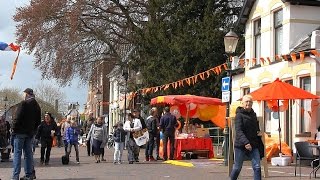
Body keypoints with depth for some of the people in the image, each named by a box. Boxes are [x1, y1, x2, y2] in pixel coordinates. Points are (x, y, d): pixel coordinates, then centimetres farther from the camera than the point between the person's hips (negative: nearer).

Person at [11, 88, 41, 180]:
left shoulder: (23, 103, -11)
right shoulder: (37, 106, 12)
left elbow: (18, 117, -16)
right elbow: (38, 121, 14)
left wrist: (14, 128, -7)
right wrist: (33, 129, 15)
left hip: (20, 132, -6)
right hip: (30, 133, 6)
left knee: (17, 153, -3)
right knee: (28, 153, 10)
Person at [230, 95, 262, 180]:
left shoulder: (253, 114, 12)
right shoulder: (239, 114, -7)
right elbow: (238, 131, -19)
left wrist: (258, 131, 11)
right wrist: (245, 142, -31)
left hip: (253, 145, 5)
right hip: (241, 145, -5)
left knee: (257, 167, -6)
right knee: (237, 168, 6)